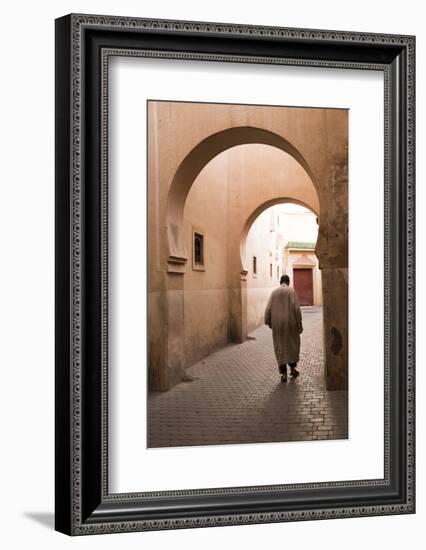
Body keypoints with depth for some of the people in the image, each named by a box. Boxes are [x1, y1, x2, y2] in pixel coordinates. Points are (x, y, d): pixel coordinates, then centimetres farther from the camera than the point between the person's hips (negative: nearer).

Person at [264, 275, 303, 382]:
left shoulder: (274, 292, 5)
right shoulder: (291, 291, -3)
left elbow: (268, 309, 0)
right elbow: (297, 308, -11)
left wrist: (268, 322, 13)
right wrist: (300, 324, -6)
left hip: (277, 324, 2)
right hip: (290, 323, -2)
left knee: (280, 347, 6)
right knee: (293, 344, 19)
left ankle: (283, 373, -1)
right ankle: (293, 368, 21)